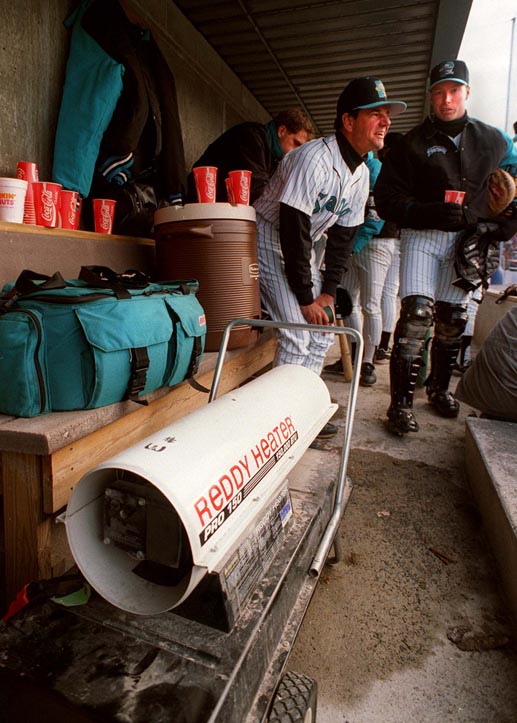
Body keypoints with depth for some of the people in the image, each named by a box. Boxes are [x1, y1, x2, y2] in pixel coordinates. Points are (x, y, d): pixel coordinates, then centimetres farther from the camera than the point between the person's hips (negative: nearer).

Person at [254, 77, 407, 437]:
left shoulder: (362, 174, 4)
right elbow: (292, 229, -26)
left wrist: (328, 291, -3)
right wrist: (306, 298, -22)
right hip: (271, 237, -8)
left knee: (324, 330, 5)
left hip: (305, 245, 8)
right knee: (297, 333, -17)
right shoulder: (315, 158, -22)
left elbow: (343, 235, 6)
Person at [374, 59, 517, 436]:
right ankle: (401, 402, -12)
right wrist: (429, 212, -19)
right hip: (422, 236, -3)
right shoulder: (413, 144, 0)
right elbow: (387, 199, -5)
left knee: (453, 320, 7)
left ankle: (439, 388, 26)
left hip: (468, 240, 4)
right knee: (416, 314, -17)